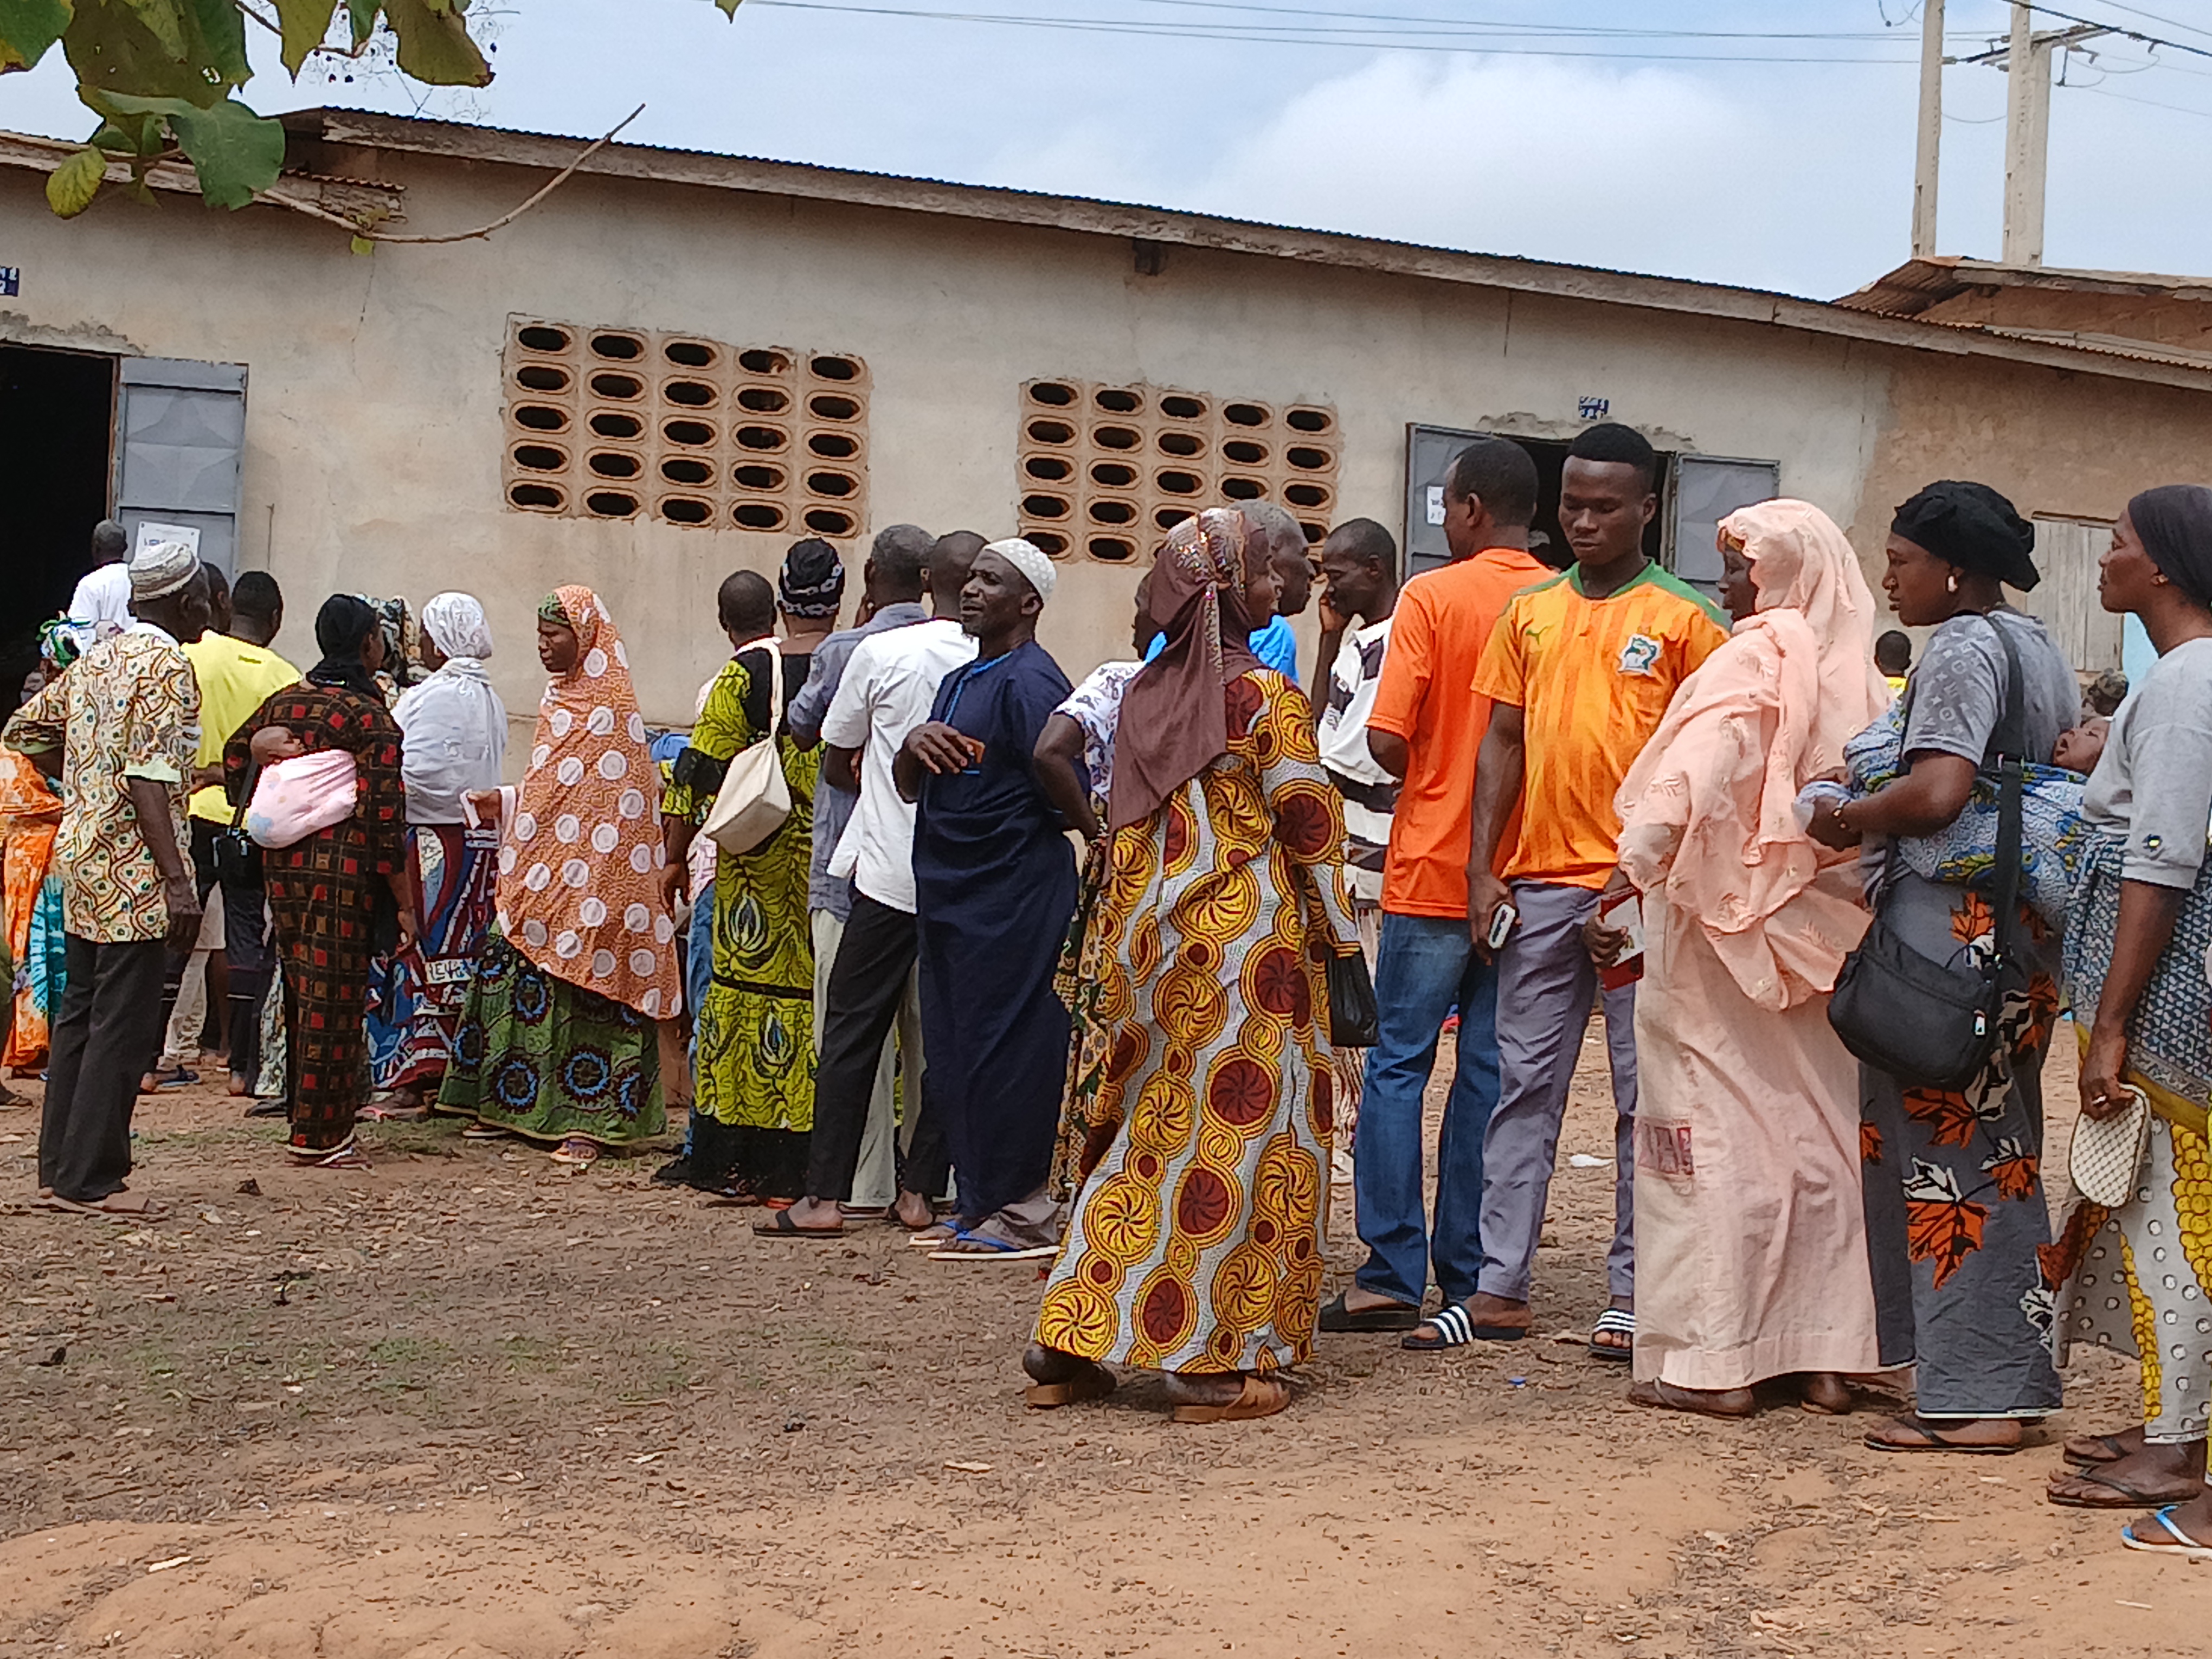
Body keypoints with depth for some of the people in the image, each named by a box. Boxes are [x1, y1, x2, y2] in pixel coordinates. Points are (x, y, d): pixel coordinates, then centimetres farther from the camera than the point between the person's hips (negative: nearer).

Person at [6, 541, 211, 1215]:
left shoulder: (98, 659, 14)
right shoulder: (166, 667, -12)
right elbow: (148, 779, -21)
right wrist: (178, 881, -22)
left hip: (81, 853, 9)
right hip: (134, 871, -9)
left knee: (82, 1014, 13)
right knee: (123, 1027, -4)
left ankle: (59, 1170, 18)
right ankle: (90, 1179, -2)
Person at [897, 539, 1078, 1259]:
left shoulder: (1031, 681, -11)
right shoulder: (959, 681, 19)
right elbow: (909, 788, 19)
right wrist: (914, 745, 0)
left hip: (1013, 896, -10)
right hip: (950, 894, 10)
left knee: (1006, 1049, -6)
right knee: (954, 1051, 12)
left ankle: (1020, 1212, 2)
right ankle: (982, 1203, 21)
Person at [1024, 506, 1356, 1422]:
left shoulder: (1143, 695, 9)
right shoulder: (1266, 696, -10)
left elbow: (1126, 823, 12)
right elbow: (1311, 823, -8)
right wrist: (1334, 931, 3)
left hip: (1147, 936, 7)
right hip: (1248, 938, -7)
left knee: (1145, 1131, 13)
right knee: (1239, 1135, 0)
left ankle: (1071, 1347, 13)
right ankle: (1213, 1362, 3)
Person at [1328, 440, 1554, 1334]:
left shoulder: (1433, 596, -8)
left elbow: (1386, 739, -12)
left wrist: (1432, 781, 8)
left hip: (1431, 869, -3)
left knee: (1397, 1067, 3)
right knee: (1491, 1073, 8)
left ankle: (1391, 1276, 0)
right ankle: (1470, 1276, 11)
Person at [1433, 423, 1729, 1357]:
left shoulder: (1683, 621, 0)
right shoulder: (1529, 613, 12)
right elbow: (1502, 744, 12)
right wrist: (1482, 869, 3)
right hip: (1536, 884, 4)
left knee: (1646, 1095, 3)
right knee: (1524, 1086, 6)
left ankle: (1633, 1292, 9)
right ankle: (1499, 1289, 11)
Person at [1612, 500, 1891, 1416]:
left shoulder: (1750, 663, -12)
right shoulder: (1858, 678, 8)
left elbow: (1688, 788, -23)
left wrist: (1639, 863, -17)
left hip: (1722, 927, -7)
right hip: (1817, 934, 7)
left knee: (1715, 1125, -1)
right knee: (1818, 1129, 11)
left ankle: (1715, 1358, 0)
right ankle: (1826, 1355, 15)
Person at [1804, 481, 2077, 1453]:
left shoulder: (1962, 651, -13)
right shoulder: (2043, 651, 16)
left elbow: (1935, 793, -25)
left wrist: (1847, 819, -8)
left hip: (1948, 923, -10)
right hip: (2028, 931, 10)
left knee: (1938, 1152, -3)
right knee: (1999, 1149, 15)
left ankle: (1968, 1398, 1)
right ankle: (2012, 1383, 21)